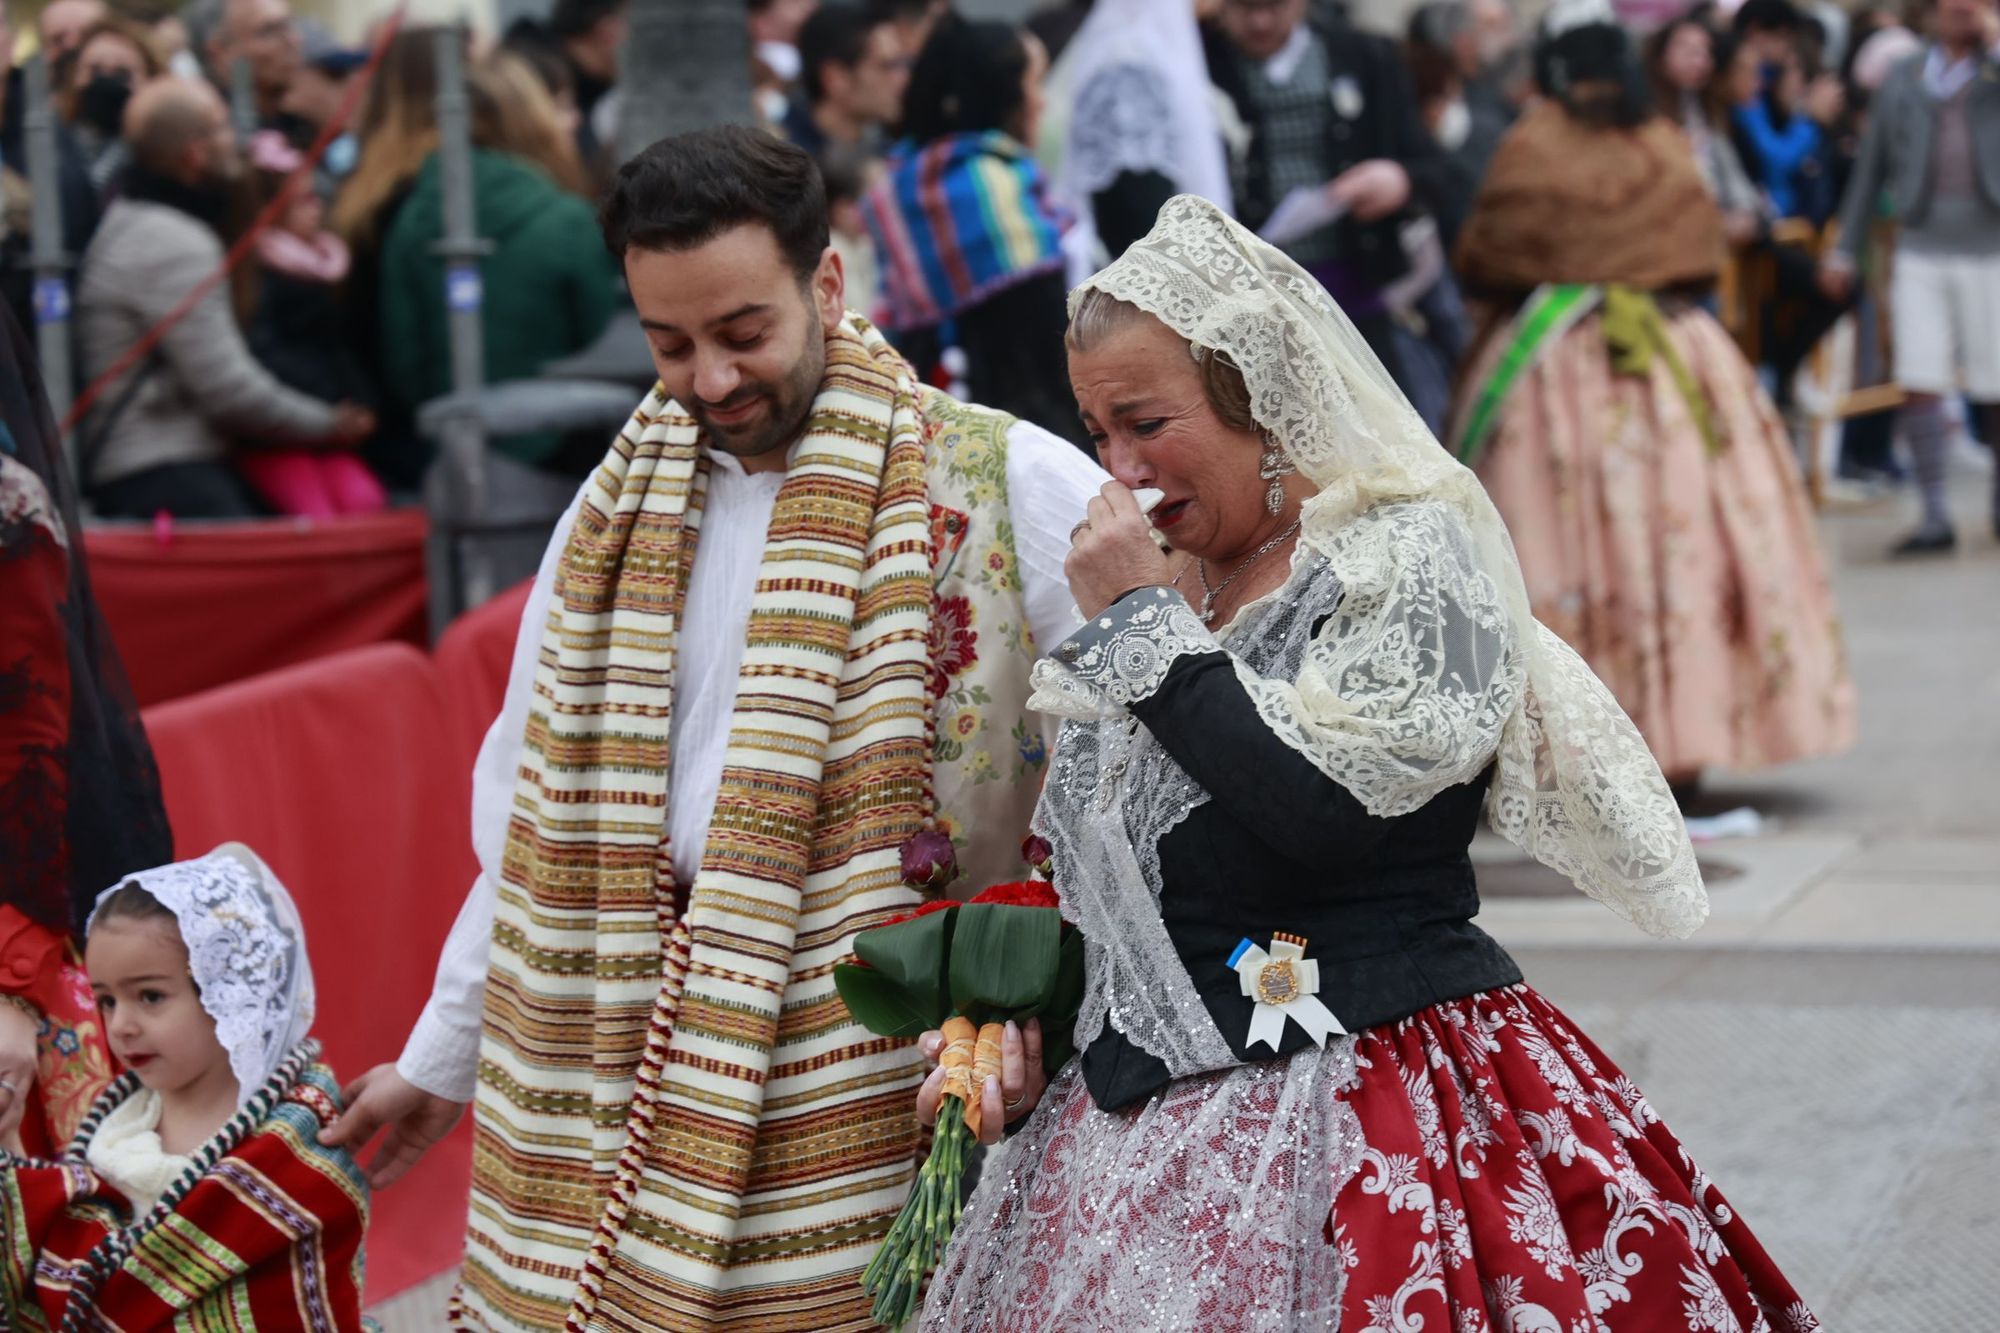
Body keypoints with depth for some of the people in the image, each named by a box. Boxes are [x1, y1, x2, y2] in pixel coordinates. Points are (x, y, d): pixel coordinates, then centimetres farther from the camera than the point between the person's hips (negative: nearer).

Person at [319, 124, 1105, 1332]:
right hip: (629, 1074, 4)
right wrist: (441, 1059, 22)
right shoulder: (624, 508, 12)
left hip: (887, 1060, -4)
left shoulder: (1008, 485, -3)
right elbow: (545, 814, 19)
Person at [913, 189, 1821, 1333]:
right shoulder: (1159, 587, 14)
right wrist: (1019, 1023, 7)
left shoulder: (1408, 553, -7)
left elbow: (1319, 809, -22)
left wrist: (1146, 624, -12)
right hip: (1155, 1122, 7)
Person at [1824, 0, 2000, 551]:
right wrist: (1846, 251, 11)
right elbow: (1871, 169, 14)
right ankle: (1935, 515, -5)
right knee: (1919, 384, -8)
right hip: (1921, 251, 1)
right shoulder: (1904, 80, 11)